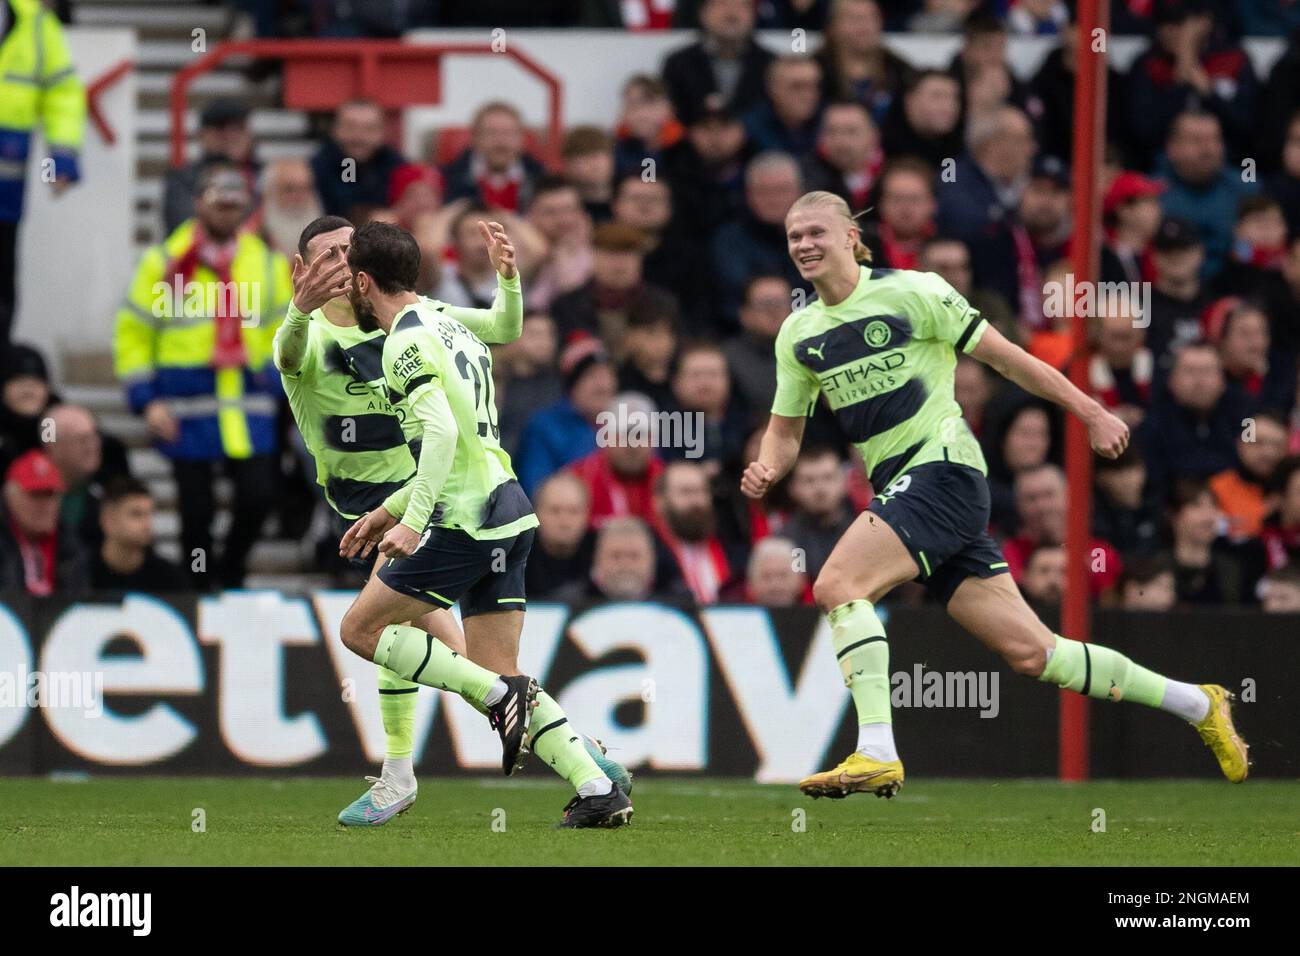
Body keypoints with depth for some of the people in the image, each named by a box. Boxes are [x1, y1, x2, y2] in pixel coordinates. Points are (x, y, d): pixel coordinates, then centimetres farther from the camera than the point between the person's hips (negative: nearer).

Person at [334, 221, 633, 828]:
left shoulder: (406, 342, -10)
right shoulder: (449, 323, 19)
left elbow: (442, 431, -23)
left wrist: (412, 520, -27)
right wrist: (389, 511, 30)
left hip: (467, 520, -9)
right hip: (507, 508, 9)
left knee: (360, 629, 2)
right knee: (494, 674, 9)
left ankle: (500, 695, -8)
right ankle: (599, 790, -2)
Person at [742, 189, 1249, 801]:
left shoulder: (910, 293, -6)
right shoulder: (798, 335, 13)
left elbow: (1006, 357, -1)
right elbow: (786, 430, 21)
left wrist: (1093, 414, 0)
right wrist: (767, 469, -2)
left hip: (943, 470, -6)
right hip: (898, 488, 6)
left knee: (837, 585, -24)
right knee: (1030, 653, 2)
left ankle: (876, 753, -28)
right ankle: (1197, 704, 14)